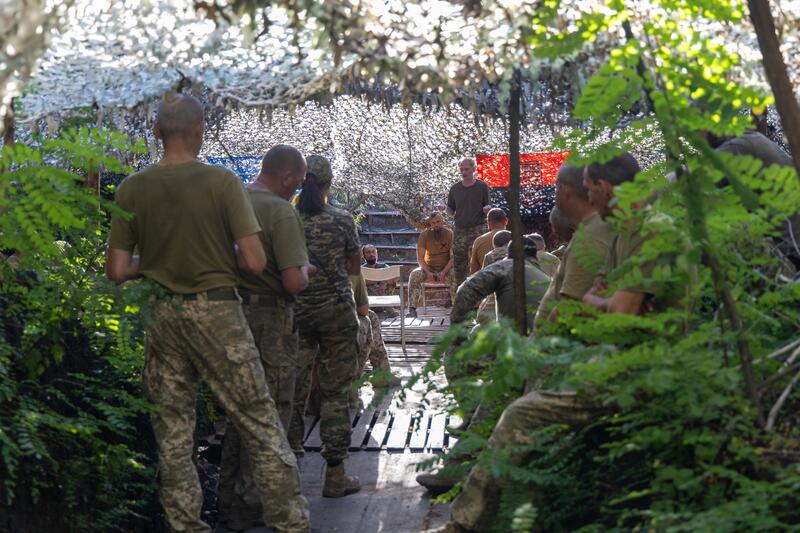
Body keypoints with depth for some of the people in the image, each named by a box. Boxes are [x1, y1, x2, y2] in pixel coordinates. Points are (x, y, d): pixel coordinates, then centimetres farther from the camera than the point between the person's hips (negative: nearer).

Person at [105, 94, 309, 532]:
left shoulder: (132, 188, 0)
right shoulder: (221, 181, -9)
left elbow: (117, 271, 0)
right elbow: (254, 262, -12)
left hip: (161, 315, 4)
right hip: (217, 313, -3)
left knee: (173, 436, 12)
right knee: (261, 430, 3)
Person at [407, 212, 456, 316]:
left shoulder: (450, 234, -6)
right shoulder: (424, 235, -4)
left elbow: (453, 257, -9)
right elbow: (420, 258, -6)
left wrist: (444, 272, -23)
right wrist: (428, 272, -22)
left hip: (446, 268, -1)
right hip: (429, 267, 1)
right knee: (414, 275, -28)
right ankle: (412, 309, -33)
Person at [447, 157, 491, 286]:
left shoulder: (482, 187, 4)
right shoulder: (455, 189, 10)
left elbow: (487, 208, 9)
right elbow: (451, 212, 15)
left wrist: (487, 209, -14)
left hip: (477, 230, -3)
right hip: (460, 231, 3)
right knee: (459, 264, 3)